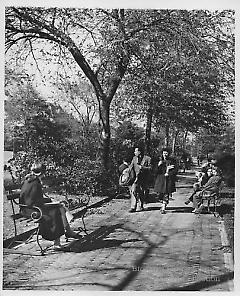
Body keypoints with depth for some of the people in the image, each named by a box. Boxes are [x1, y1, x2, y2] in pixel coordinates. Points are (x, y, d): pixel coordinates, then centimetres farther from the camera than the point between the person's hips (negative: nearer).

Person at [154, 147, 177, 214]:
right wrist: (158, 165, -15)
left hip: (168, 180, -3)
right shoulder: (160, 160, 9)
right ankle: (164, 204, 31)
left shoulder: (172, 161, 1)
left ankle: (163, 208, -4)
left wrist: (168, 174, -12)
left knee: (166, 194, -7)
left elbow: (175, 170, -3)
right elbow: (156, 170, 3)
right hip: (160, 179, 3)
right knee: (160, 193, 3)